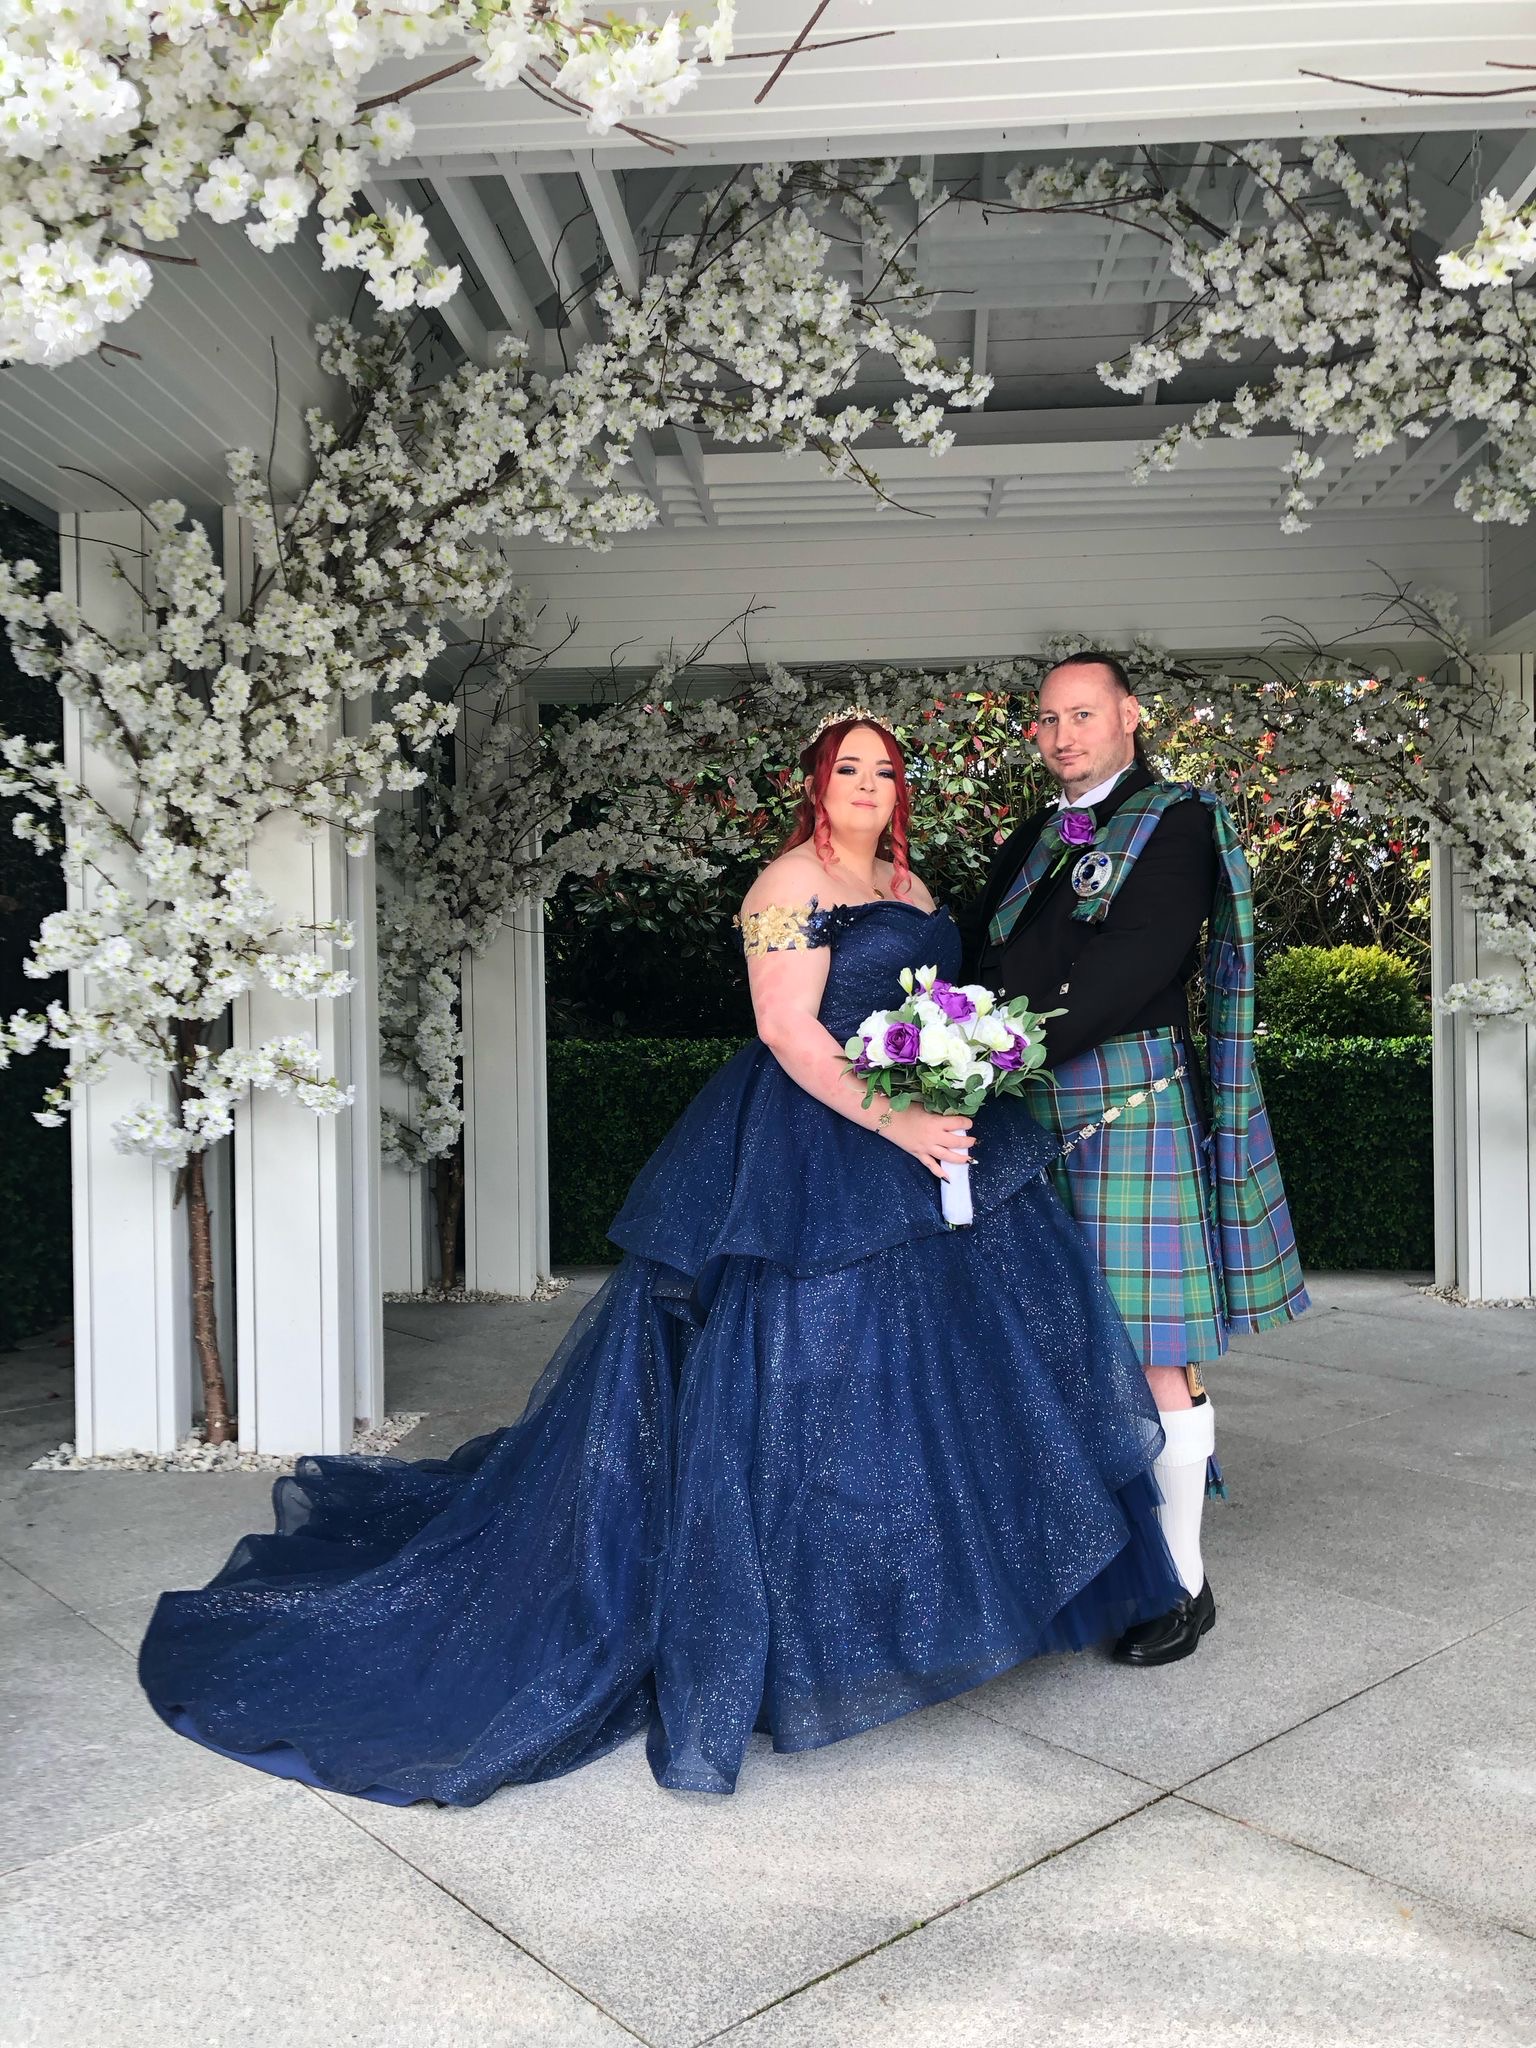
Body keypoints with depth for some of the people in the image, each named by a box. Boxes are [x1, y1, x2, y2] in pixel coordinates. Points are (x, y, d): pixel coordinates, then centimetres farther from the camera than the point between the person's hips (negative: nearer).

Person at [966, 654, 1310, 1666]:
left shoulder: (1175, 822, -1)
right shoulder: (1033, 842, 20)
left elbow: (1135, 959, -15)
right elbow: (984, 953, 14)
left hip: (1132, 1097, -6)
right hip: (1033, 1105, 6)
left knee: (1152, 1355, -2)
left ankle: (1181, 1582, 13)